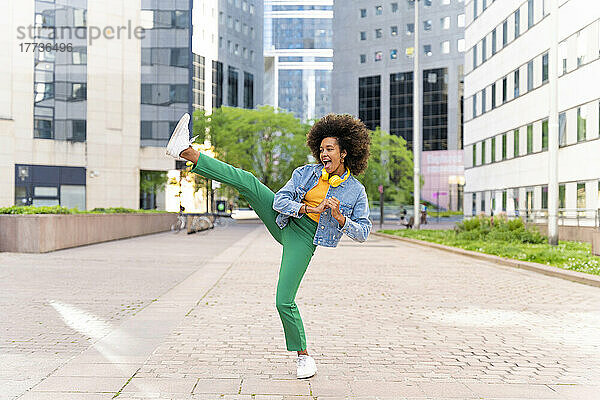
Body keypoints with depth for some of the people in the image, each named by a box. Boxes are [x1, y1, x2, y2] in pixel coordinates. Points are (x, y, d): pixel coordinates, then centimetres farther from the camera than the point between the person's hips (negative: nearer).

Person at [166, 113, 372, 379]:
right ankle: (186, 152, -14)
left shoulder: (356, 191, -4)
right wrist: (307, 209, -21)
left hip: (303, 240, -3)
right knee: (246, 181, -13)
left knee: (284, 302, -10)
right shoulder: (306, 173, 2)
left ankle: (303, 356, 11)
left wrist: (340, 218, -22)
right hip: (284, 221, 4)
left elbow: (363, 233, -5)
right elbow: (280, 200, -6)